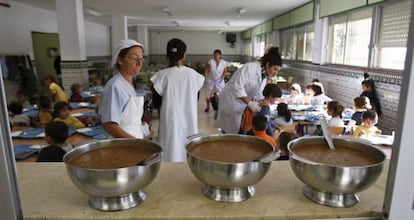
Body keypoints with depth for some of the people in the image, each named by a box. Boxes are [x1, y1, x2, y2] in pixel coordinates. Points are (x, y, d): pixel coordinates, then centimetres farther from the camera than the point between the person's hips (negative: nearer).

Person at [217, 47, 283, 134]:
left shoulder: (264, 76, 5)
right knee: (230, 132, -2)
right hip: (231, 100, -8)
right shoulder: (249, 67, -22)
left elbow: (257, 94, 10)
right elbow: (237, 86, -29)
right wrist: (249, 103, -33)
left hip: (243, 104, 8)